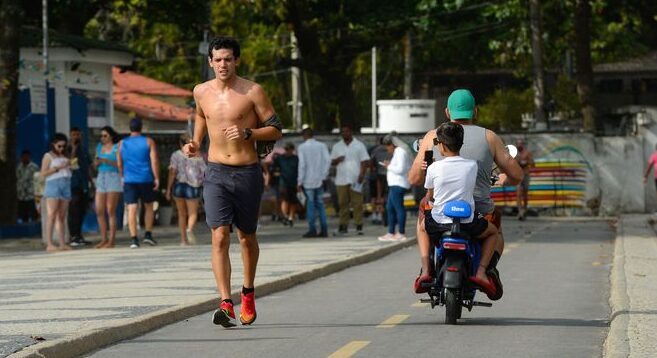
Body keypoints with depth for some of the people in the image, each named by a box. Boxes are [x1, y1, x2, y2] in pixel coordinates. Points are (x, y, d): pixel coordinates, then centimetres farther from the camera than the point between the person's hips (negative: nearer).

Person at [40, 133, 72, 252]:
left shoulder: (65, 157, 20)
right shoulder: (48, 156, 3)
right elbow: (43, 173, -5)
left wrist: (69, 165, 8)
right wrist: (57, 168, -12)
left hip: (66, 185, 6)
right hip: (53, 185, -6)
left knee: (62, 217, 4)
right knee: (52, 215, -11)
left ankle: (62, 244, 3)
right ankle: (49, 244, -15)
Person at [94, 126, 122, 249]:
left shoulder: (117, 148, -2)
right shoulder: (99, 147, 15)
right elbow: (95, 166, 20)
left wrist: (106, 161, -18)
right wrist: (96, 163, -3)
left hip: (113, 178, -6)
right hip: (101, 178, 6)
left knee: (111, 211, -9)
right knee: (99, 211, 0)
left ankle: (112, 240, -7)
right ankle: (104, 239, 7)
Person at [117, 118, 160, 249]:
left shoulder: (122, 143, 6)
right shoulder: (148, 142, -1)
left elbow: (119, 163, 13)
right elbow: (154, 161, -7)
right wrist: (157, 178, -4)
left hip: (129, 180, 1)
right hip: (146, 179, -1)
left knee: (132, 209, -2)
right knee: (149, 207, 16)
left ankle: (134, 238, -10)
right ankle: (148, 234, 9)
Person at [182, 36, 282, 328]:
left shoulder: (253, 92, -6)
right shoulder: (201, 92, 4)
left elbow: (276, 131, -3)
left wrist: (247, 133, -19)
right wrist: (195, 143, 13)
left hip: (247, 173, -1)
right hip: (216, 173, 1)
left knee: (246, 238, 13)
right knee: (219, 237, -14)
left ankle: (248, 292, 38)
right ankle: (226, 305, -21)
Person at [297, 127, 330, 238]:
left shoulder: (302, 147, -4)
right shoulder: (322, 146, 6)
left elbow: (302, 164, -10)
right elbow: (328, 160, -4)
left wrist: (300, 182, -7)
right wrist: (324, 176, 0)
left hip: (308, 181, -4)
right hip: (319, 180, 4)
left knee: (310, 205, 0)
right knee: (320, 204, 9)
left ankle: (312, 230, -2)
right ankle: (324, 230, 5)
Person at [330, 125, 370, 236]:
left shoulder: (359, 145, 6)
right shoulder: (337, 147, 15)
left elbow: (365, 161, 1)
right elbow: (332, 162, 15)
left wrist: (362, 174, -12)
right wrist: (337, 160, -7)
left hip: (355, 180, -3)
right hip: (341, 180, 3)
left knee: (357, 203, -5)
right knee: (342, 203, 0)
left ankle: (359, 226, -5)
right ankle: (343, 227, 2)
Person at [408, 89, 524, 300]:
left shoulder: (433, 137, 7)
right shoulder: (489, 137, 6)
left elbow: (414, 179, 7)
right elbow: (517, 176, 7)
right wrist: (504, 180, 31)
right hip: (479, 215, -1)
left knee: (423, 220, 37)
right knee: (496, 230, 35)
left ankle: (426, 269, 16)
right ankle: (488, 268, 4)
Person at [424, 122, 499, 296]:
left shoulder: (433, 168, -6)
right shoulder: (472, 165, -3)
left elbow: (430, 196, 8)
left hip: (439, 222, 0)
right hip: (468, 222, 0)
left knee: (422, 222, 36)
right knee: (493, 231, 29)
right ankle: (481, 272, 7)